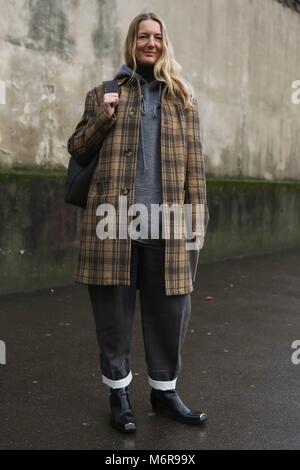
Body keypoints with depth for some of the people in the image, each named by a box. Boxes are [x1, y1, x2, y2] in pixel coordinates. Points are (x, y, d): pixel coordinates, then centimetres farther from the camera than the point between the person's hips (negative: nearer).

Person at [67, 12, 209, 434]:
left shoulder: (182, 97, 16)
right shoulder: (105, 92, 13)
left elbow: (193, 161, 10)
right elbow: (78, 150, 12)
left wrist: (198, 214, 2)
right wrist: (102, 118, -6)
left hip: (166, 223, 1)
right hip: (114, 220, -1)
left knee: (170, 309, 5)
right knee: (114, 310, 5)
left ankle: (165, 391, 25)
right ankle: (119, 393, 22)